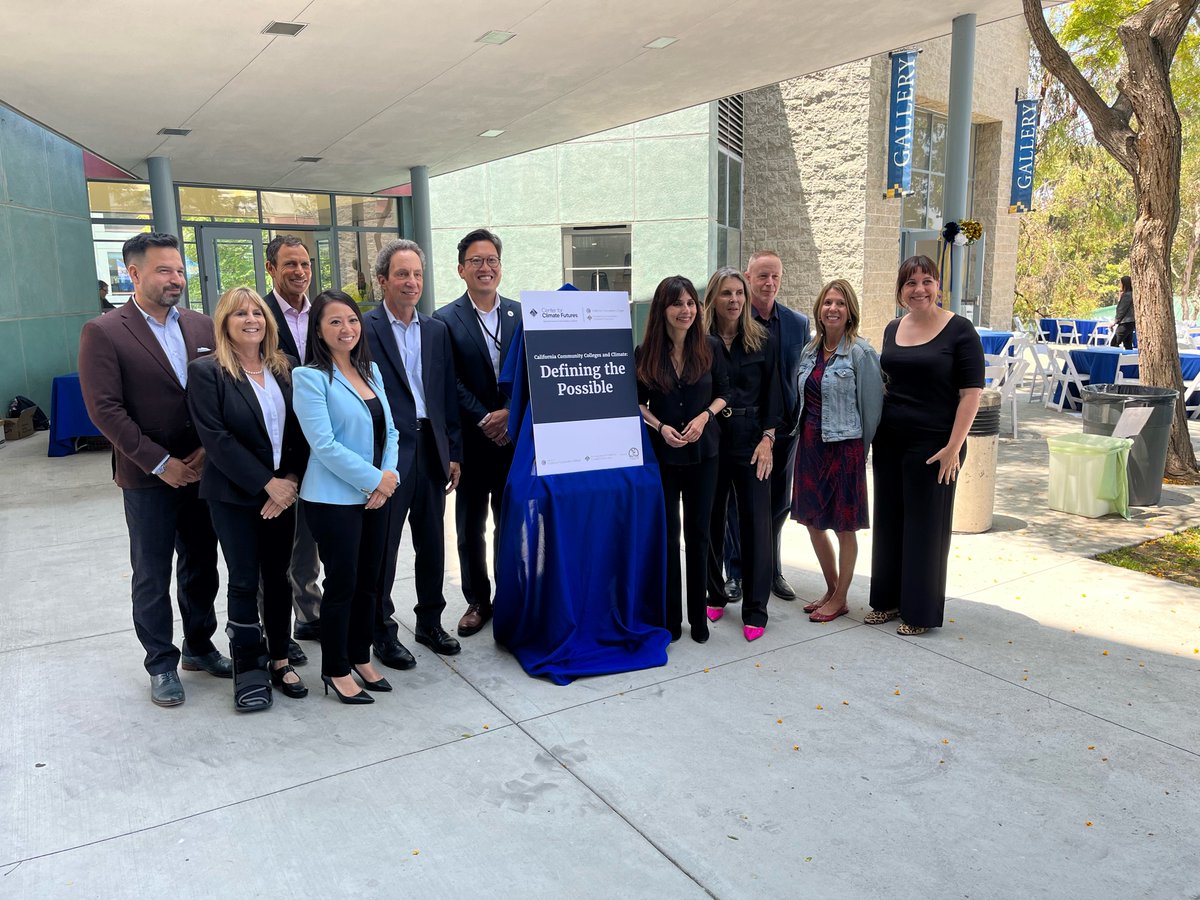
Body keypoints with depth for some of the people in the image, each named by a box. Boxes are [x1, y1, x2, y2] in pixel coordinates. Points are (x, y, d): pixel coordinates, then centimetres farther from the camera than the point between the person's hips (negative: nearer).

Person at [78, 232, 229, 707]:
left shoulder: (201, 326, 5)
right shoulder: (103, 333, -8)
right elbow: (105, 409, -13)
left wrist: (210, 448, -8)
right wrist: (160, 463, -15)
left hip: (202, 470, 4)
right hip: (148, 477, -4)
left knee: (202, 566, 15)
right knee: (152, 576, 9)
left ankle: (199, 645, 33)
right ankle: (161, 664, 24)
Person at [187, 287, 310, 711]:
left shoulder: (286, 369, 5)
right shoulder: (206, 371, -7)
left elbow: (301, 430, 3)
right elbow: (215, 437, -14)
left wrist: (291, 479, -10)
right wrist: (265, 483, -16)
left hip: (282, 492, 4)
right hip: (234, 495, -3)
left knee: (277, 577, 11)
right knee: (244, 581, 4)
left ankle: (280, 660, 24)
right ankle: (249, 669, 18)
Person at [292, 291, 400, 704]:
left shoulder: (371, 371, 10)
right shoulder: (309, 377, -10)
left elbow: (388, 431, 9)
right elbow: (324, 444, -17)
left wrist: (389, 477, -6)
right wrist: (374, 479, -15)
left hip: (376, 494, 6)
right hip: (335, 498, -6)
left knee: (369, 580, 14)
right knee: (342, 583, 4)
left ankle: (361, 657, 31)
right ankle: (335, 670, 21)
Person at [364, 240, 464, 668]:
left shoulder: (437, 330, 10)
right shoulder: (364, 328, -7)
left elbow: (448, 394, 12)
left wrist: (453, 452, 9)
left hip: (431, 451, 5)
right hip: (387, 453, -5)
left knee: (432, 545, 14)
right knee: (383, 547, 6)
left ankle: (430, 623, 30)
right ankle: (383, 633, 20)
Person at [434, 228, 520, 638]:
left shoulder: (521, 315, 6)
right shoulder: (446, 320, -2)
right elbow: (452, 384, -8)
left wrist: (510, 414, -12)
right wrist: (486, 420, -14)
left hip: (515, 438, 2)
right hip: (471, 442, -2)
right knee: (470, 528, 9)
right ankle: (478, 602, 23)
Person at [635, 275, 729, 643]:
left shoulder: (709, 347, -2)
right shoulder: (645, 353, -3)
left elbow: (723, 392, 7)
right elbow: (638, 403, 4)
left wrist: (705, 416, -12)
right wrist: (661, 426, -12)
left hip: (702, 452, 1)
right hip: (661, 453, -1)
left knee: (698, 533, 7)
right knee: (667, 534, 5)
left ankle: (698, 615, 21)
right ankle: (670, 617, 18)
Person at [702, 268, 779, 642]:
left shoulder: (763, 340, 4)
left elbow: (772, 393, 4)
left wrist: (767, 438, -5)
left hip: (750, 439, 0)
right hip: (709, 439, 0)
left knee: (756, 520, 0)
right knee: (711, 520, 9)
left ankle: (755, 610, 9)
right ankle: (714, 596, 26)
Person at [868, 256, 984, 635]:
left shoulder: (959, 330, -8)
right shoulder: (893, 329, 9)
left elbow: (971, 392, -11)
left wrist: (953, 447, -16)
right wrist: (876, 427, 12)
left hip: (934, 444, -5)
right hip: (890, 442, 6)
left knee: (925, 525, 4)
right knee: (888, 520, 11)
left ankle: (921, 611, 17)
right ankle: (888, 599, 27)